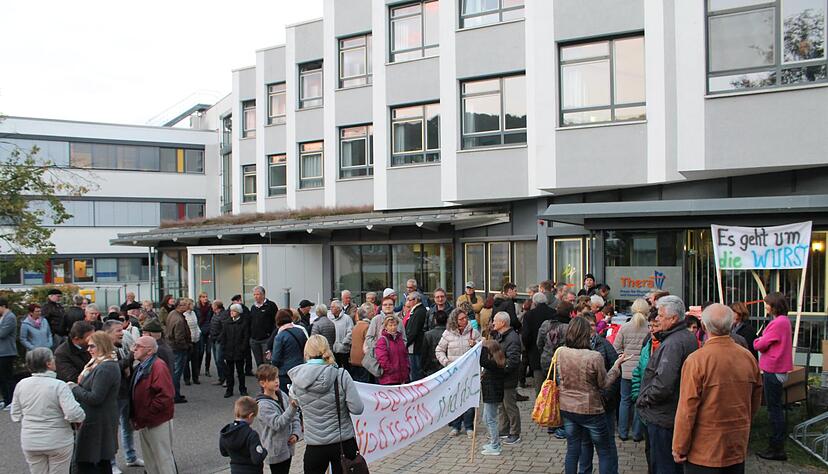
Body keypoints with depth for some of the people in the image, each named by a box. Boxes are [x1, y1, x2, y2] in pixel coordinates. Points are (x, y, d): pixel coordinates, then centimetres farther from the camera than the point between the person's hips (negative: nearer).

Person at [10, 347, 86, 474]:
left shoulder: (21, 385, -3)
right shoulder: (59, 386, -17)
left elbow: (16, 416, 5)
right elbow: (73, 414, -24)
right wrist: (82, 416, -3)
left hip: (30, 443, 4)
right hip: (58, 442, -4)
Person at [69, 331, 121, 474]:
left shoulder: (105, 368, -21)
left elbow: (95, 398, -24)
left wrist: (74, 388, -12)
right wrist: (77, 386, 0)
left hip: (97, 423, -11)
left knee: (84, 462, -4)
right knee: (103, 462, 19)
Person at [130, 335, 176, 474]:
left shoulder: (158, 366, -19)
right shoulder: (141, 367, 10)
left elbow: (165, 396, -27)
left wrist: (144, 418, -21)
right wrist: (135, 416, 8)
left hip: (158, 423, -9)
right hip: (143, 422, 9)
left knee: (163, 459, 0)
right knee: (149, 460, 19)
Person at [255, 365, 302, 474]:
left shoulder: (283, 396, 3)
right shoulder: (263, 405, -18)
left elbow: (294, 418, 8)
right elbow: (277, 424, -29)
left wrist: (296, 433, -8)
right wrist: (292, 407, -38)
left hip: (288, 448, 7)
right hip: (276, 452, -7)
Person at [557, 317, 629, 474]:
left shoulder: (560, 352, -9)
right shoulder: (595, 357, -22)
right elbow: (604, 383, -8)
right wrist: (617, 365, 2)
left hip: (566, 408, 5)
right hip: (590, 410, -5)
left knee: (573, 450, 17)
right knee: (606, 452, 12)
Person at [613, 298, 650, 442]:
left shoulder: (625, 327, -5)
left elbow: (616, 348, -1)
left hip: (627, 369, 1)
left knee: (625, 400, 13)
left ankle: (623, 433, 18)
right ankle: (637, 433, 17)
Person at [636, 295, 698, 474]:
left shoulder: (672, 343, -24)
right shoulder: (689, 337, 9)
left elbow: (663, 384, -32)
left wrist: (642, 400, -14)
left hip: (663, 416, -10)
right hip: (678, 411, 10)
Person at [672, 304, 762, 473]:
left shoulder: (696, 360, -19)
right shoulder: (748, 357, -3)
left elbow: (687, 410, -17)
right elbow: (755, 402, 9)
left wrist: (679, 448, -8)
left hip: (704, 452, -5)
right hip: (738, 447, 5)